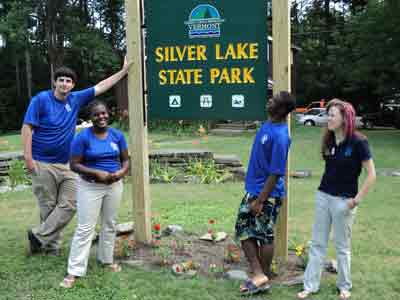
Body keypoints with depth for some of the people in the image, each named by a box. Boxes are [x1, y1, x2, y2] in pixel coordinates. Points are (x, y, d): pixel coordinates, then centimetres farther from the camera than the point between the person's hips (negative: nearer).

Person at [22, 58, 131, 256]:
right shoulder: (41, 99, -5)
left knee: (69, 205, -1)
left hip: (66, 164, 5)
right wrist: (28, 157, -16)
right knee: (48, 207, 2)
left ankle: (39, 235, 10)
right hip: (42, 164, -5)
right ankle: (51, 246, 16)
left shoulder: (76, 99, 7)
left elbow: (101, 87, 13)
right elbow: (27, 128, -8)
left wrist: (124, 70, 14)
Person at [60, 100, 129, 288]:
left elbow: (126, 160, 6)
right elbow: (74, 165, -13)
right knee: (85, 228, -4)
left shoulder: (117, 135, -1)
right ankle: (74, 271, 3)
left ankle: (107, 260, 33)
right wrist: (98, 173, -23)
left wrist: (121, 172, -16)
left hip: (114, 185, 4)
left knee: (110, 225, 15)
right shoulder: (83, 137, -13)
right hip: (90, 187, -4)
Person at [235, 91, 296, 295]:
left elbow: (276, 173, -23)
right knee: (244, 231, 12)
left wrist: (260, 201, -20)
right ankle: (258, 275, 21)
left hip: (267, 194, -9)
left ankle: (263, 277, 17)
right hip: (252, 189, 9)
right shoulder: (268, 124, 4)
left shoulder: (280, 136, -24)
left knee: (264, 236, 3)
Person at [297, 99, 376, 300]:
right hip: (323, 196, 6)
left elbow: (371, 175, -13)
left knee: (342, 246, 10)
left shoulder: (358, 142, -14)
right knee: (317, 243, 10)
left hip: (343, 200, -6)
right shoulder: (329, 140, 4)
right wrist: (323, 190, 11)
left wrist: (357, 200, -14)